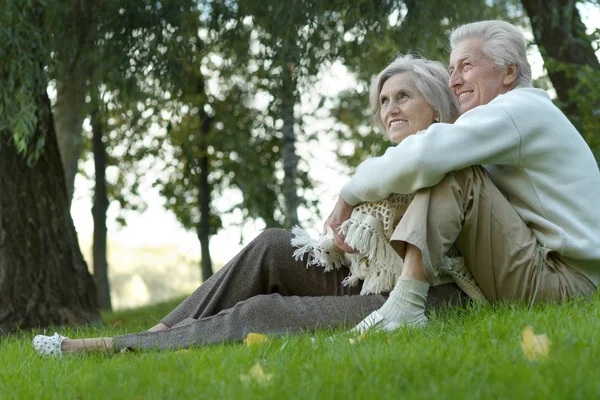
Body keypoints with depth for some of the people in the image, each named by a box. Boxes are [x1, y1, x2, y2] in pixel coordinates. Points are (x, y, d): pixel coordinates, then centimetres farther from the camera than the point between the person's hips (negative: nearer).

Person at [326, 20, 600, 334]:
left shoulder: (520, 108, -10)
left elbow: (421, 157, -24)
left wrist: (349, 195, -11)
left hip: (562, 282, -10)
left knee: (454, 172, -20)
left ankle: (404, 305, -30)